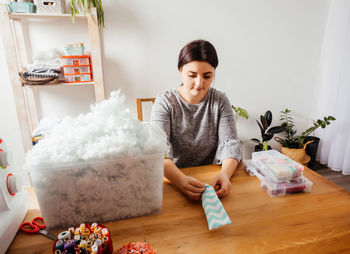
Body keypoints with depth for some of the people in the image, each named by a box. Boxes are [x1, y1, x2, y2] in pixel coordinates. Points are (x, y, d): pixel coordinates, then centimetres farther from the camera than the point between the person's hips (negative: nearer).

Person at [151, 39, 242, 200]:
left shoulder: (220, 101, 2)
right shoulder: (164, 102, -6)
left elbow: (230, 143, -7)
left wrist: (225, 174, -28)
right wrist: (181, 180, -37)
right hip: (174, 178, -1)